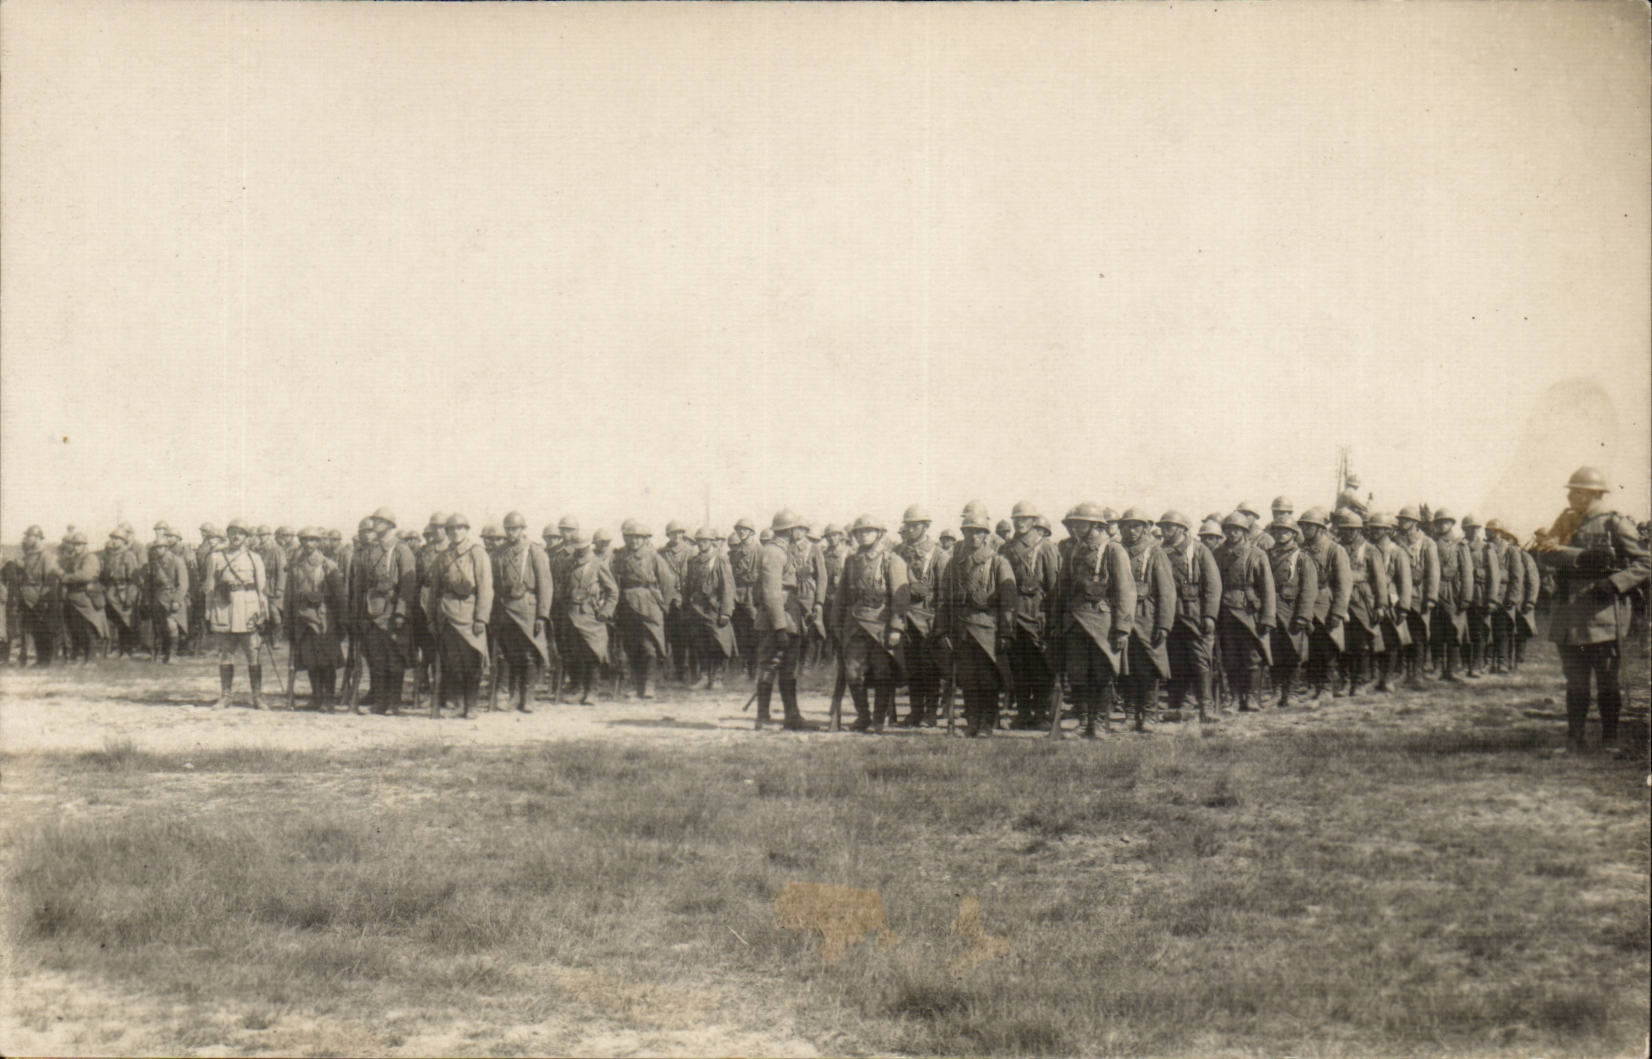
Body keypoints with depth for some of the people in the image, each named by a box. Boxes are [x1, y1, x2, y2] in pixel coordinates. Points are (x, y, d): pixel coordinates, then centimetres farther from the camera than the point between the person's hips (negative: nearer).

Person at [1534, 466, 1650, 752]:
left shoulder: (1617, 525, -2)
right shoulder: (1568, 522, 14)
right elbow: (1544, 555, -1)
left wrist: (1614, 583, -18)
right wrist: (1577, 556, -18)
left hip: (1603, 612, -5)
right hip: (1570, 615, 5)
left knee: (1607, 682, 1)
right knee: (1575, 682, 8)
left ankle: (1610, 740, 10)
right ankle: (1573, 741, 12)